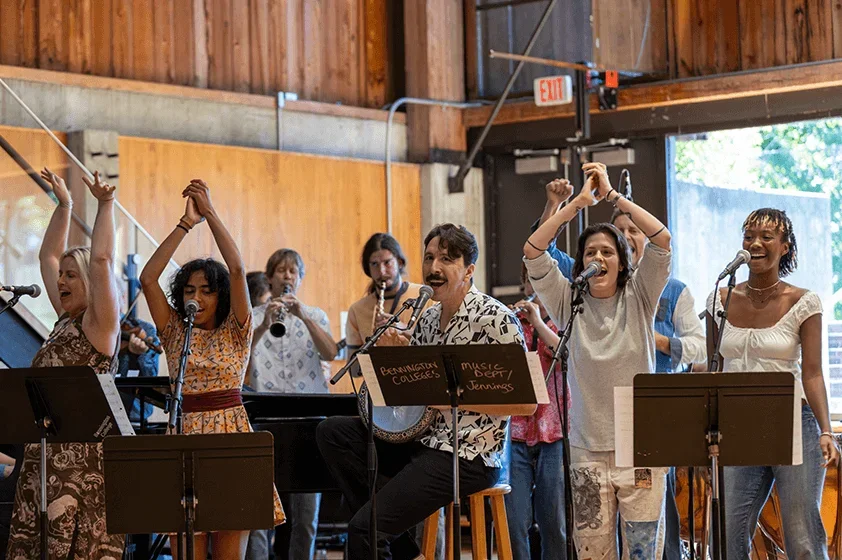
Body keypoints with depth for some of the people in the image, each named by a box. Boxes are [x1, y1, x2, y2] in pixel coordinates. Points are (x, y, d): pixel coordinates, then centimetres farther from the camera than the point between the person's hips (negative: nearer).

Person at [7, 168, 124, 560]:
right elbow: (48, 256, 24)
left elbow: (101, 259, -19)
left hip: (83, 451, -8)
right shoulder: (65, 320, 15)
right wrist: (64, 205, 24)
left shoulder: (99, 324, -6)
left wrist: (105, 204, -14)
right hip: (45, 451, 8)